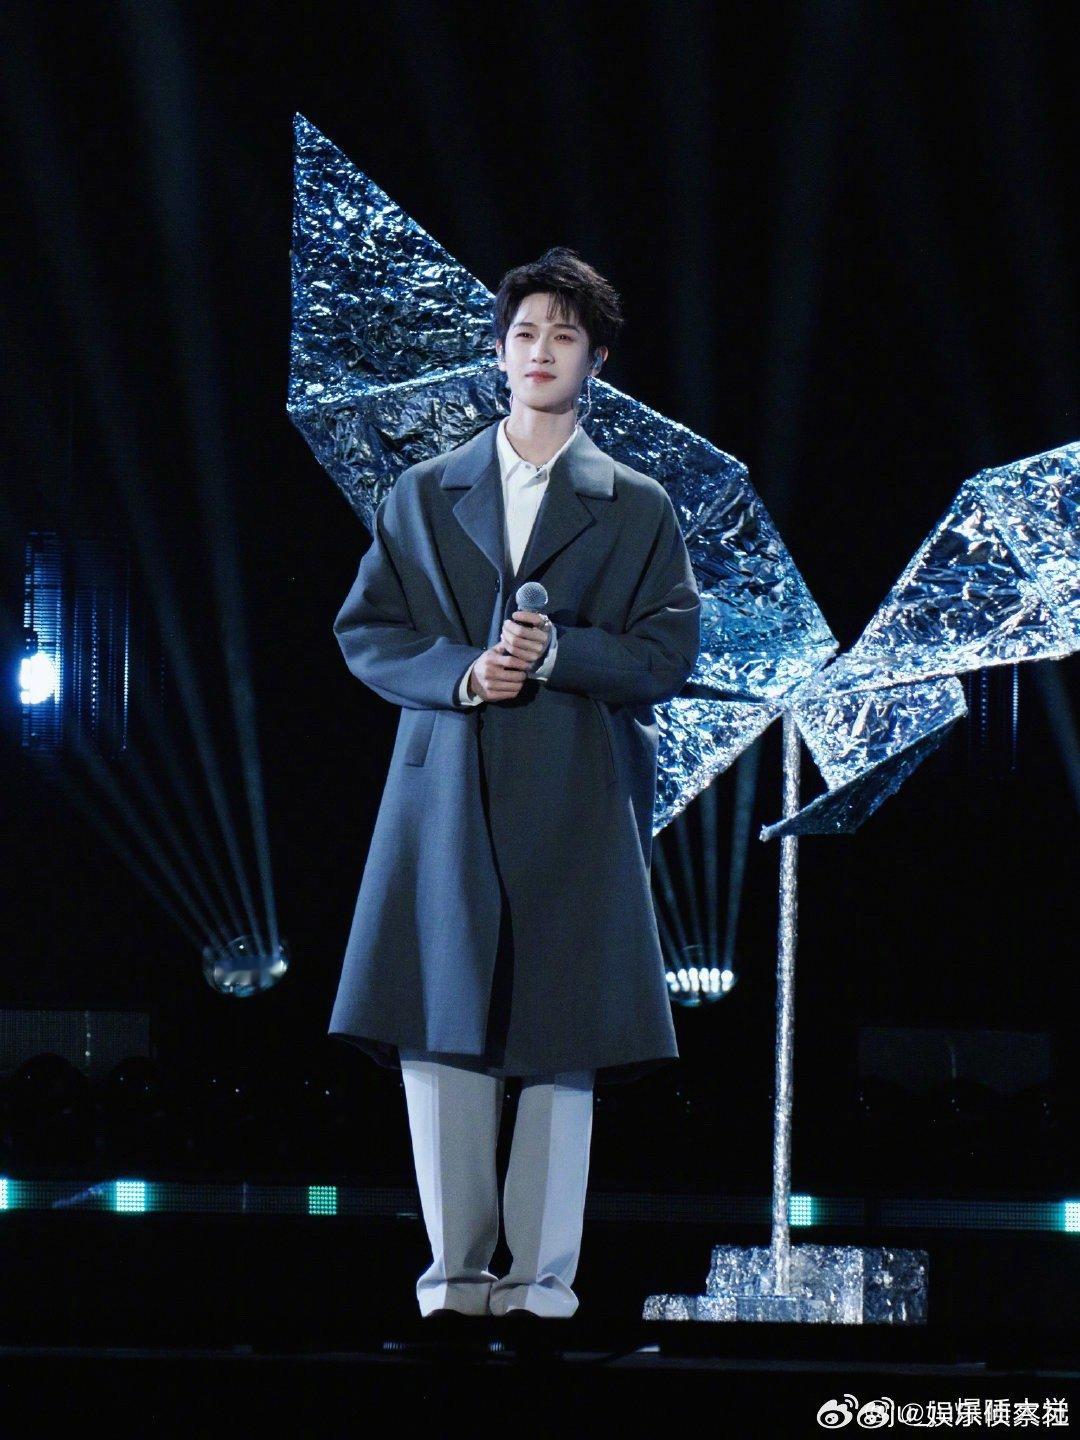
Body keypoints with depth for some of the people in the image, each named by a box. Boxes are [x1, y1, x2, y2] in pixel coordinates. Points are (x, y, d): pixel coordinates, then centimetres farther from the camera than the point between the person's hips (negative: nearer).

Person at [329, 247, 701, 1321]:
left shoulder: (637, 508, 11)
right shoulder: (423, 495, 14)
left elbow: (669, 652, 4)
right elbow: (365, 632, 10)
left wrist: (559, 652, -13)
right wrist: (461, 672, -9)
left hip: (577, 798, -1)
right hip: (447, 789, 1)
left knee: (562, 1038, -3)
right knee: (439, 1031, -3)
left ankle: (544, 1272, 1)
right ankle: (457, 1264, 4)